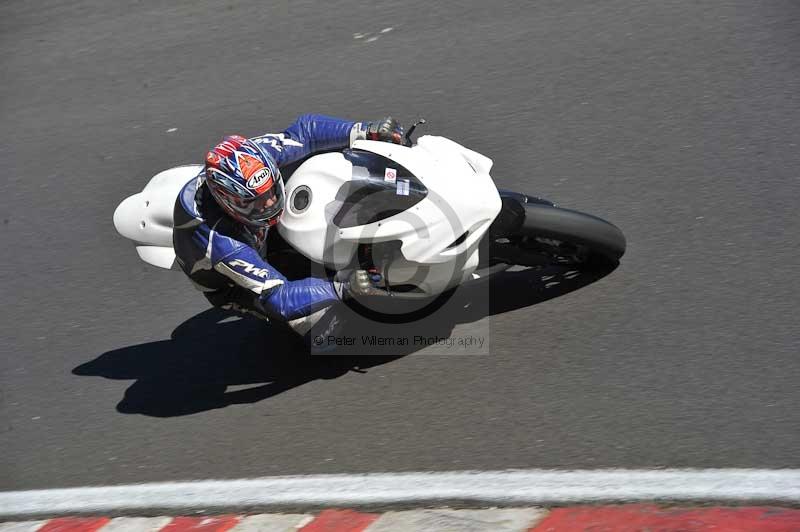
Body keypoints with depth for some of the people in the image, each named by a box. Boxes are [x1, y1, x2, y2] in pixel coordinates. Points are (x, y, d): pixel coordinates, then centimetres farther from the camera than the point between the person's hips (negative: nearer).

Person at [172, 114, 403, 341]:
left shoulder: (248, 159, -31)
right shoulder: (221, 244, -45)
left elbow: (303, 131, -19)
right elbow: (277, 297, -40)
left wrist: (366, 131, -27)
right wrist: (345, 289, -48)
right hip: (234, 285, -6)